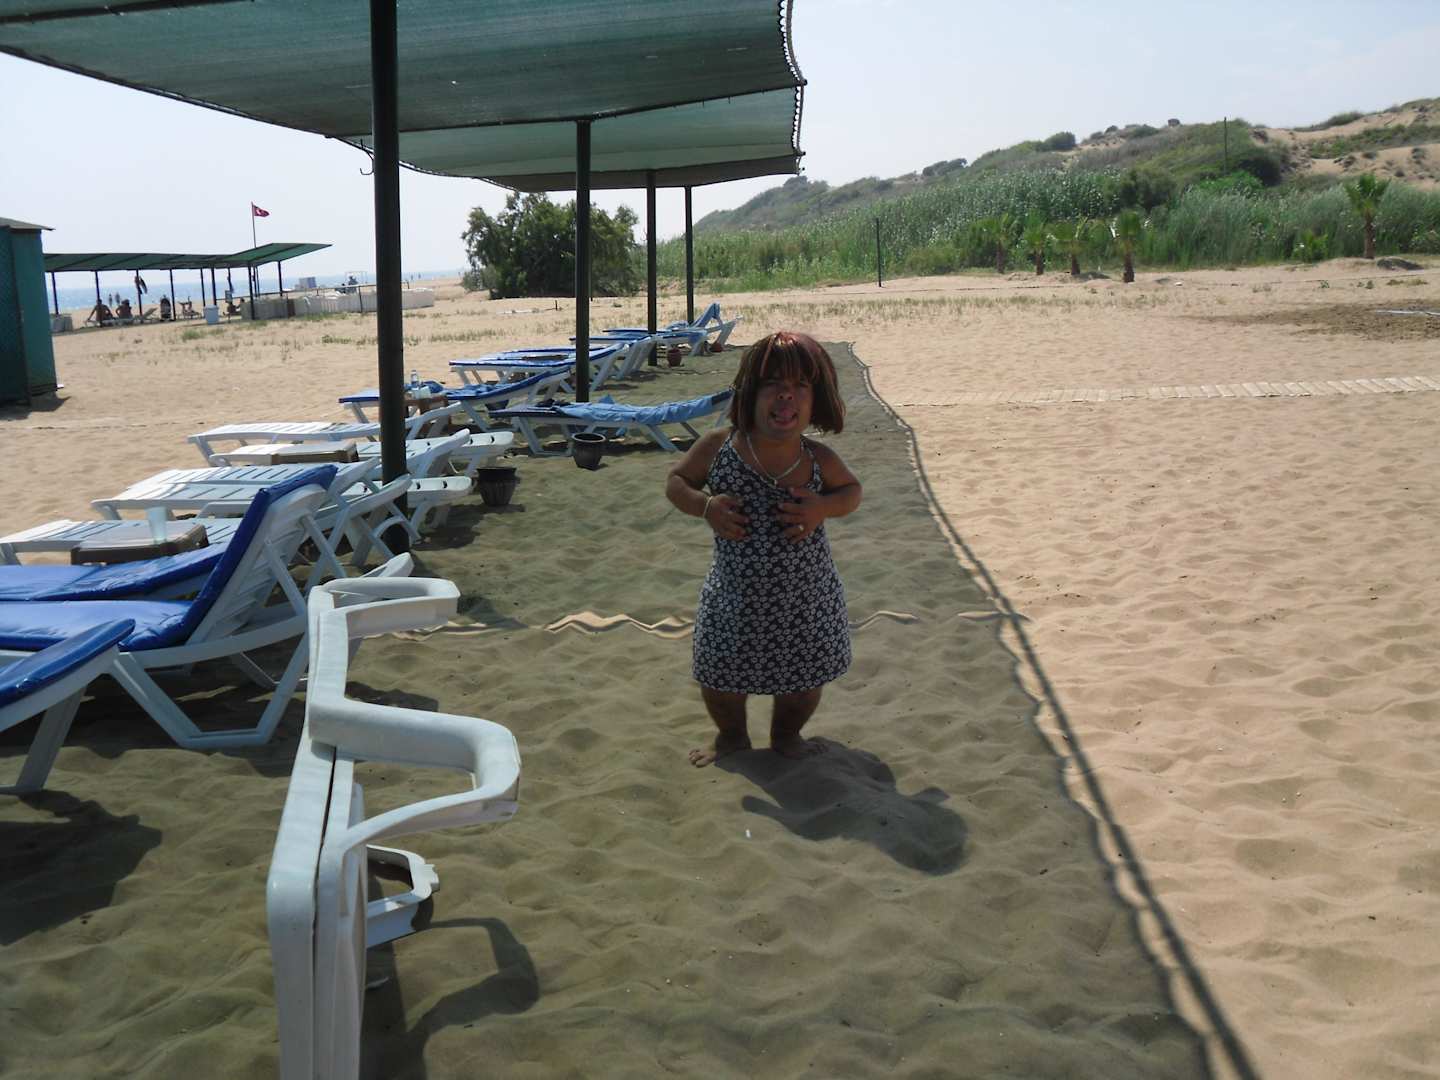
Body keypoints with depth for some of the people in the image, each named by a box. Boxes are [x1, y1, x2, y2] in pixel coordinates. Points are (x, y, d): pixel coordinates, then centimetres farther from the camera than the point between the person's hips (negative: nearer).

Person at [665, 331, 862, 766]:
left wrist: (822, 508, -17)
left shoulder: (820, 461, -13)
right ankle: (731, 736, 47)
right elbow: (675, 481, 0)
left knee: (806, 679, 18)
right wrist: (706, 507, -21)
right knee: (719, 678, 13)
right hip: (735, 595, 0)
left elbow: (852, 490, 5)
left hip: (807, 597, 1)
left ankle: (786, 736, 51)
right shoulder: (717, 447, -15)